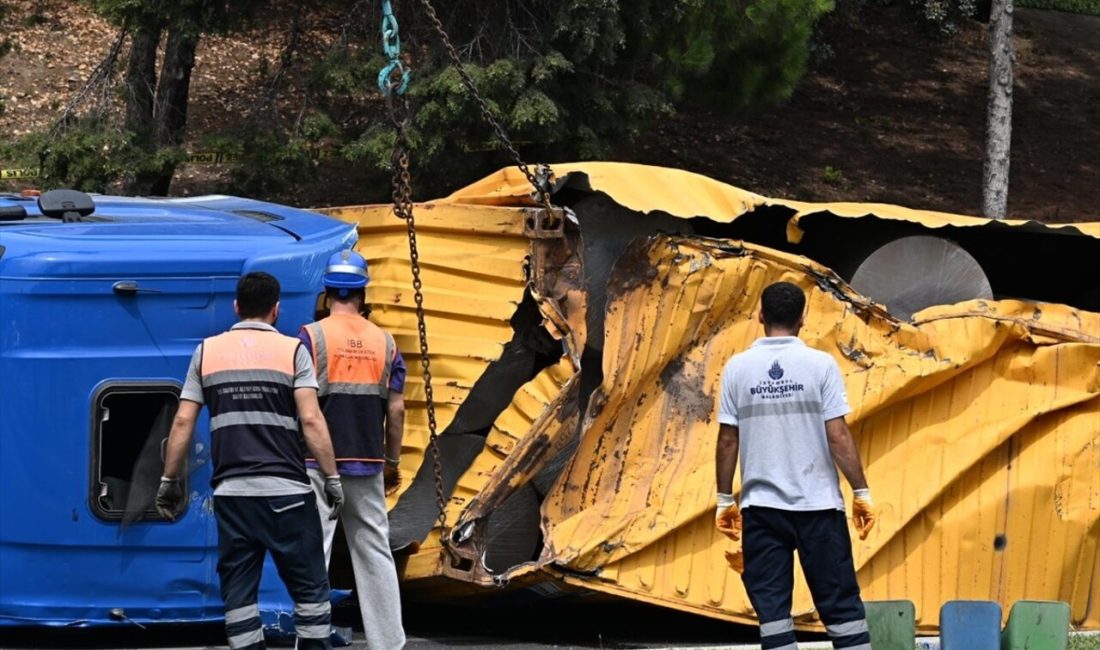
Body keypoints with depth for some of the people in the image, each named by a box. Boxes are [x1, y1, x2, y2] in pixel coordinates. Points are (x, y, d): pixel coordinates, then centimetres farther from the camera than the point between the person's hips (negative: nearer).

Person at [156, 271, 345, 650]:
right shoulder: (291, 351, 0)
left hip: (231, 493, 2)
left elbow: (183, 422, 5)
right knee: (309, 588, 6)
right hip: (286, 490, -2)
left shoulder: (208, 352, 8)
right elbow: (311, 420, -9)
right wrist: (332, 479, -4)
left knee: (238, 592, 6)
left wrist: (169, 482, 12)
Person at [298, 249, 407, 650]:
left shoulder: (312, 336, -6)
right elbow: (396, 409, 6)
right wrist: (393, 462, 16)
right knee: (375, 552, 9)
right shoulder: (384, 342, 5)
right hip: (367, 463, 3)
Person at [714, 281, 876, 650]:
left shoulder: (738, 368, 1)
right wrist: (861, 492, 0)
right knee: (841, 604, 3)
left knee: (772, 607, 2)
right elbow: (838, 436, -7)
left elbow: (727, 440, 2)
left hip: (760, 505, 1)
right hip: (817, 503, -1)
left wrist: (725, 500, 11)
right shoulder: (820, 364, -4)